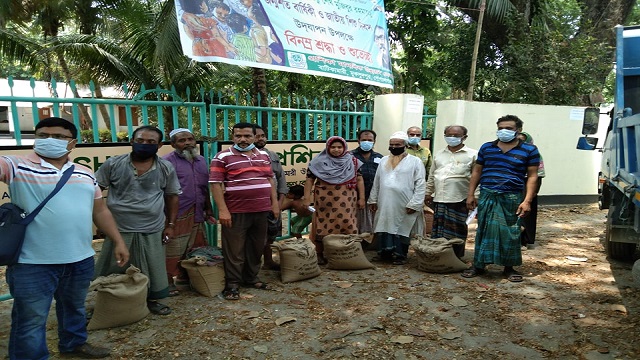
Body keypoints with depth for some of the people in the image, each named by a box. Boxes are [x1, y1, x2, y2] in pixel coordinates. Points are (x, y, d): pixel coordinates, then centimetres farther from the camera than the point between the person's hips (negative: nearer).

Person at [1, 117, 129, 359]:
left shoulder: (85, 174, 8)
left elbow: (100, 211, 13)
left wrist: (118, 241, 11)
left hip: (80, 258, 5)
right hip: (32, 262, -5)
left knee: (74, 307, 24)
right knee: (31, 319, 7)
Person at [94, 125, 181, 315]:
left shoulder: (166, 169, -1)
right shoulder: (113, 164, -5)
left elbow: (172, 196, 8)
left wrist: (170, 224, 6)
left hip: (152, 231, 1)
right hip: (118, 230, -1)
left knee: (153, 270, 13)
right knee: (113, 272, 11)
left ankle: (151, 300, 34)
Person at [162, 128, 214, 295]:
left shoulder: (201, 160, 13)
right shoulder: (167, 161, -8)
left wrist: (209, 211, 18)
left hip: (197, 214, 7)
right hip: (176, 215, -7)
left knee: (195, 250, 14)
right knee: (172, 251, 0)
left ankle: (184, 277, 30)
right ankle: (167, 281, 14)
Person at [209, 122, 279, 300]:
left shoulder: (264, 155, 11)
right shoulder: (223, 157, -5)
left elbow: (270, 179, 16)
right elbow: (215, 184, -9)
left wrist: (274, 203, 9)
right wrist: (222, 210, -16)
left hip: (261, 210, 5)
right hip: (235, 212, -5)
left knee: (257, 247, 15)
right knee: (234, 250, 3)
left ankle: (251, 278, 31)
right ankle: (232, 284, 16)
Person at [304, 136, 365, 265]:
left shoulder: (352, 162, 7)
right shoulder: (319, 161, 2)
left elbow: (359, 180, 8)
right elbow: (309, 179, 0)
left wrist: (361, 198, 2)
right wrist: (307, 198, -6)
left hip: (345, 201, 2)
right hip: (325, 201, -1)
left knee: (346, 224, 3)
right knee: (324, 226, 4)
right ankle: (320, 255, 16)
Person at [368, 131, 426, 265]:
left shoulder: (415, 162, -2)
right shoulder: (384, 161, 13)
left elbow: (420, 185, -6)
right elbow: (376, 182, 16)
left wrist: (414, 204, -12)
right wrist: (373, 199, 13)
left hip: (403, 205, -4)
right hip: (385, 204, 4)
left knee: (401, 229, 2)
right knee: (384, 228, 5)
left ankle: (400, 255, 14)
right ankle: (385, 253, 16)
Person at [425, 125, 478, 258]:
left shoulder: (472, 155, 0)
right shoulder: (439, 154, 16)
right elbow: (431, 176, 20)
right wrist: (428, 193, 16)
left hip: (459, 201, -4)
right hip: (439, 199, 5)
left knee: (456, 234, 2)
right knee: (438, 232, 9)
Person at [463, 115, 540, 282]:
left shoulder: (529, 150, 2)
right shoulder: (486, 148, 9)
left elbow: (532, 176, 0)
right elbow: (477, 171, 12)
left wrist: (527, 201, -9)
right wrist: (470, 194, 6)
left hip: (512, 198, -2)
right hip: (487, 196, 2)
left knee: (510, 233, 5)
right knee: (484, 230, 5)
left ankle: (509, 267, 19)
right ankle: (478, 265, 15)